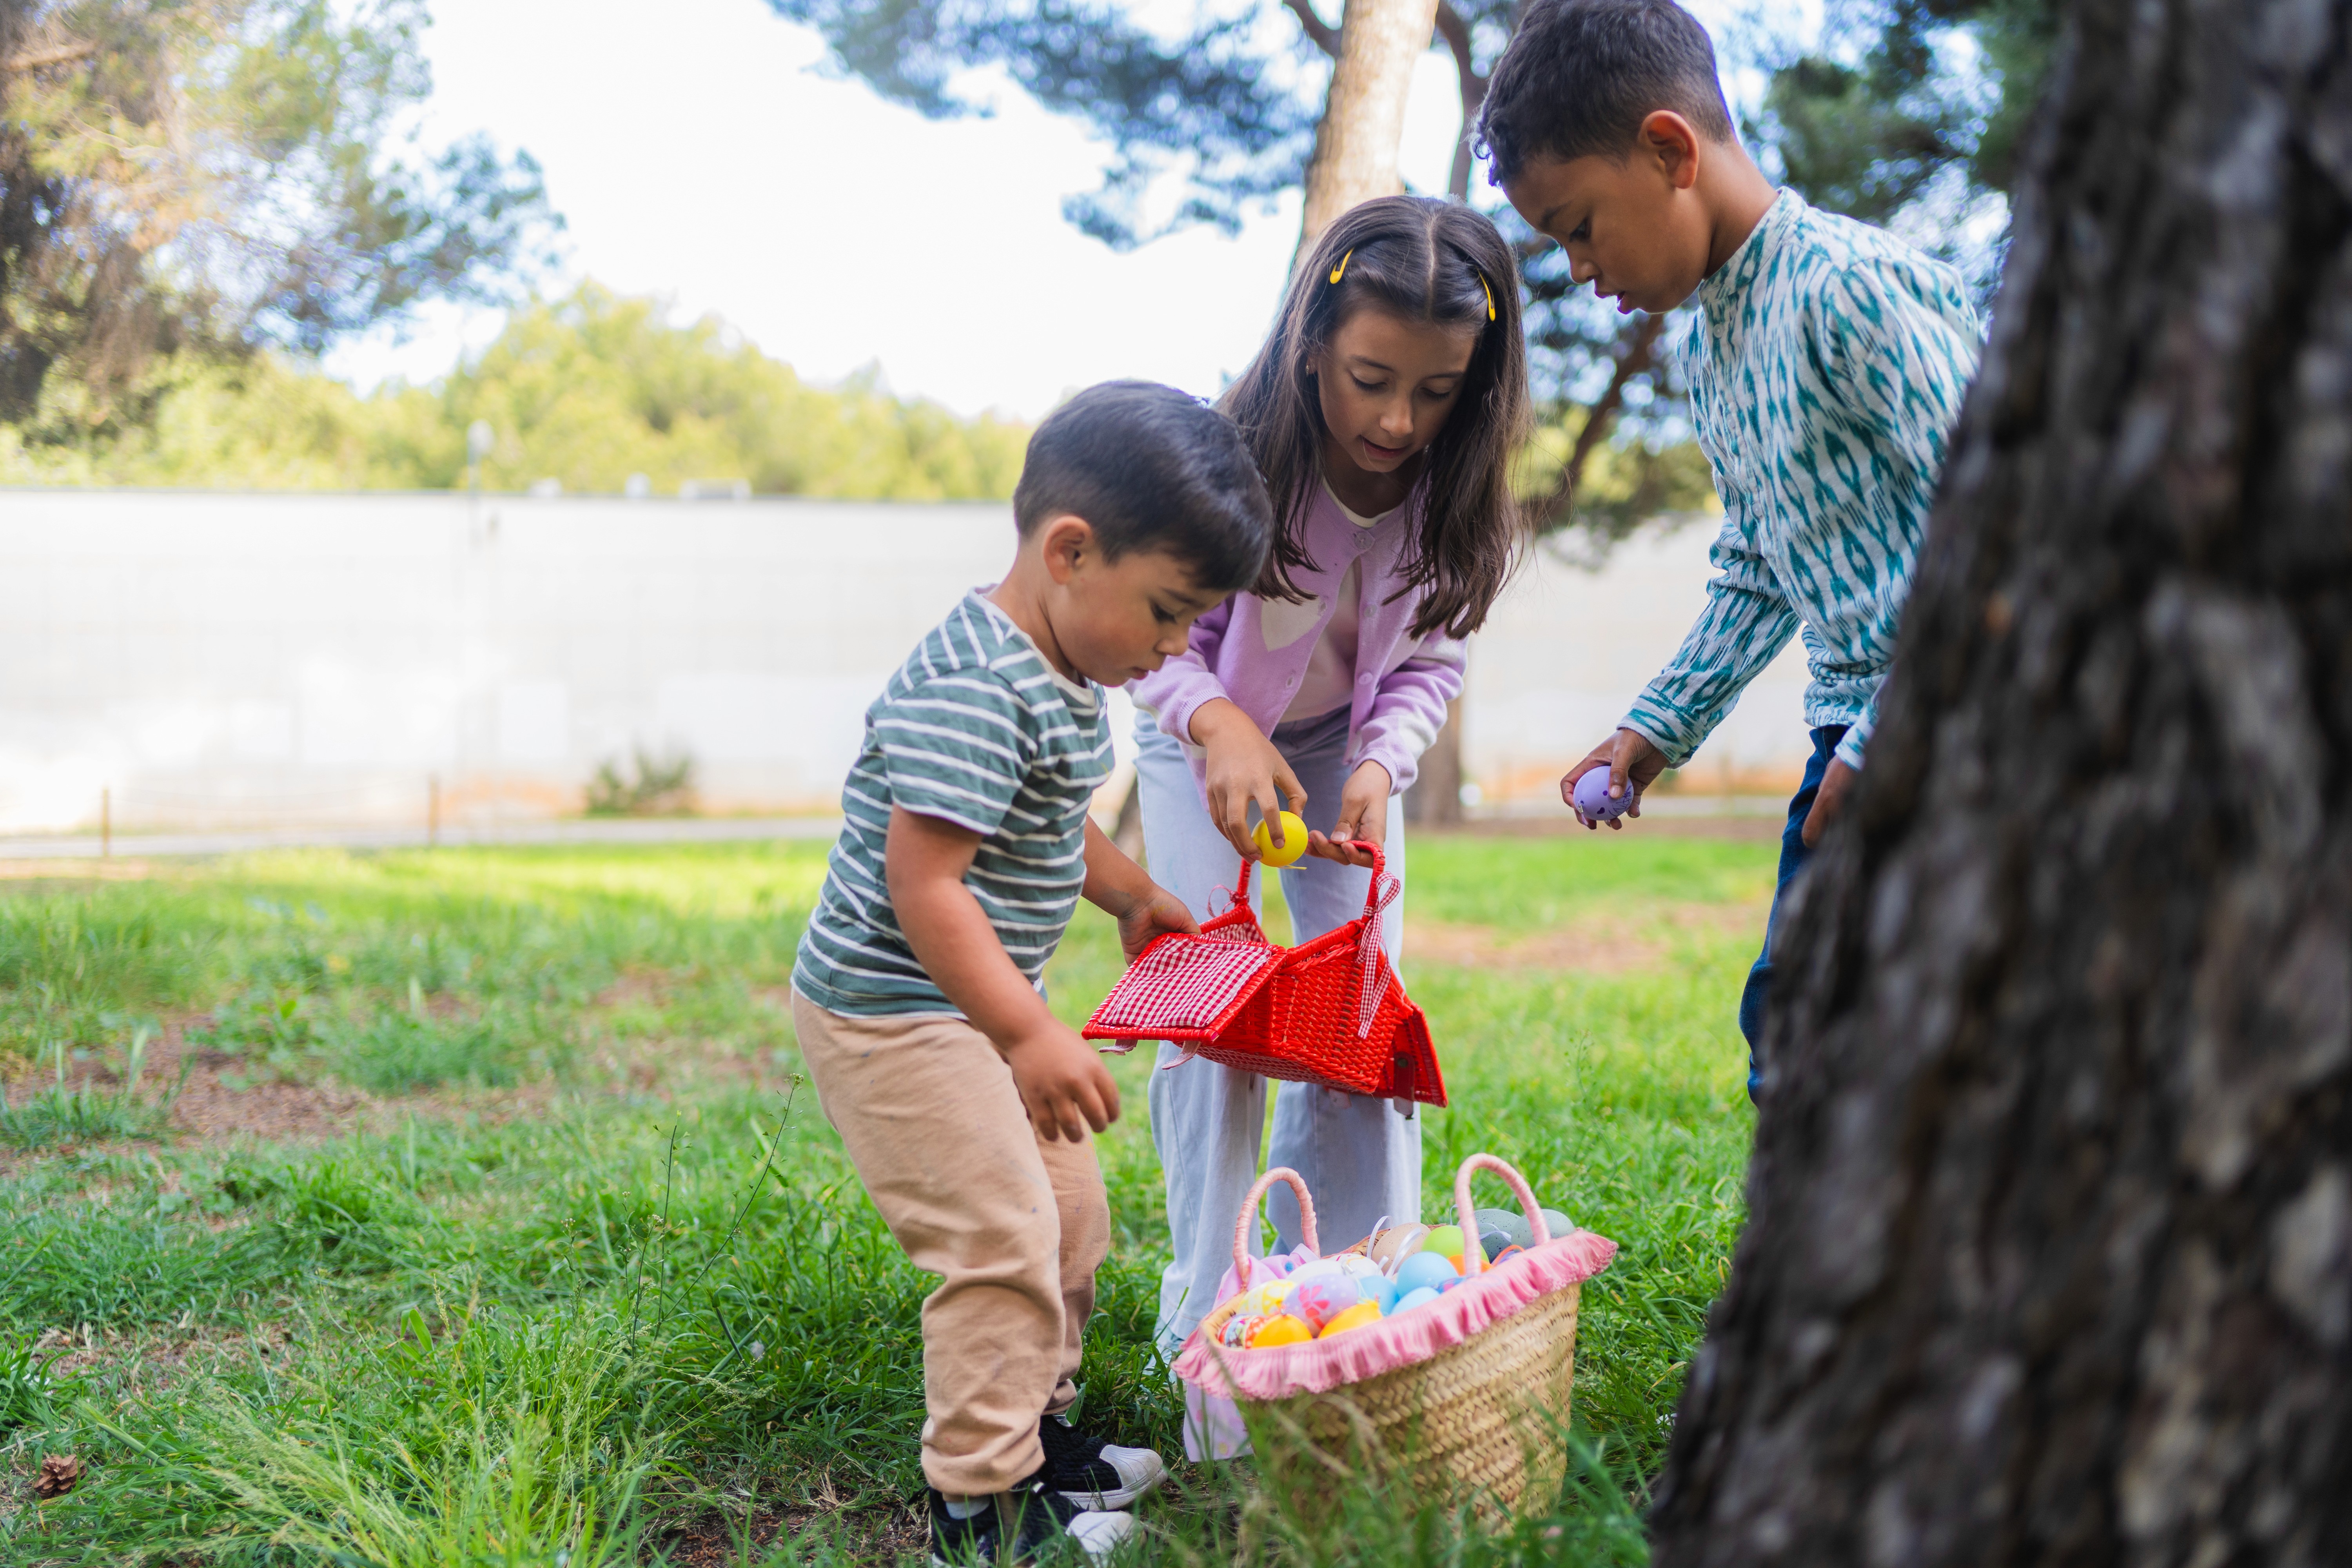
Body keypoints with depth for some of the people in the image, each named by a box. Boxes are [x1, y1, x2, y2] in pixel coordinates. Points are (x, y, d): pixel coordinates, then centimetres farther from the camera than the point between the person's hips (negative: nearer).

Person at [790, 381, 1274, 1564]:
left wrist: (1133, 898, 32)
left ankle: (1035, 1428, 36)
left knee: (1070, 1217, 19)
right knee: (1001, 1242, -8)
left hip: (973, 1007, 11)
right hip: (893, 1016, -11)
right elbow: (923, 881, -30)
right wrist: (1029, 1035, -29)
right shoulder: (972, 690, -27)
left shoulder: (1065, 680, 6)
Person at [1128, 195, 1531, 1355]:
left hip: (1350, 745, 3)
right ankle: (1207, 1312, 2)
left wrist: (1378, 768, -29)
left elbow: (1429, 662, -10)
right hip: (1206, 740, -3)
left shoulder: (1451, 492, -23)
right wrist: (1218, 724, -44)